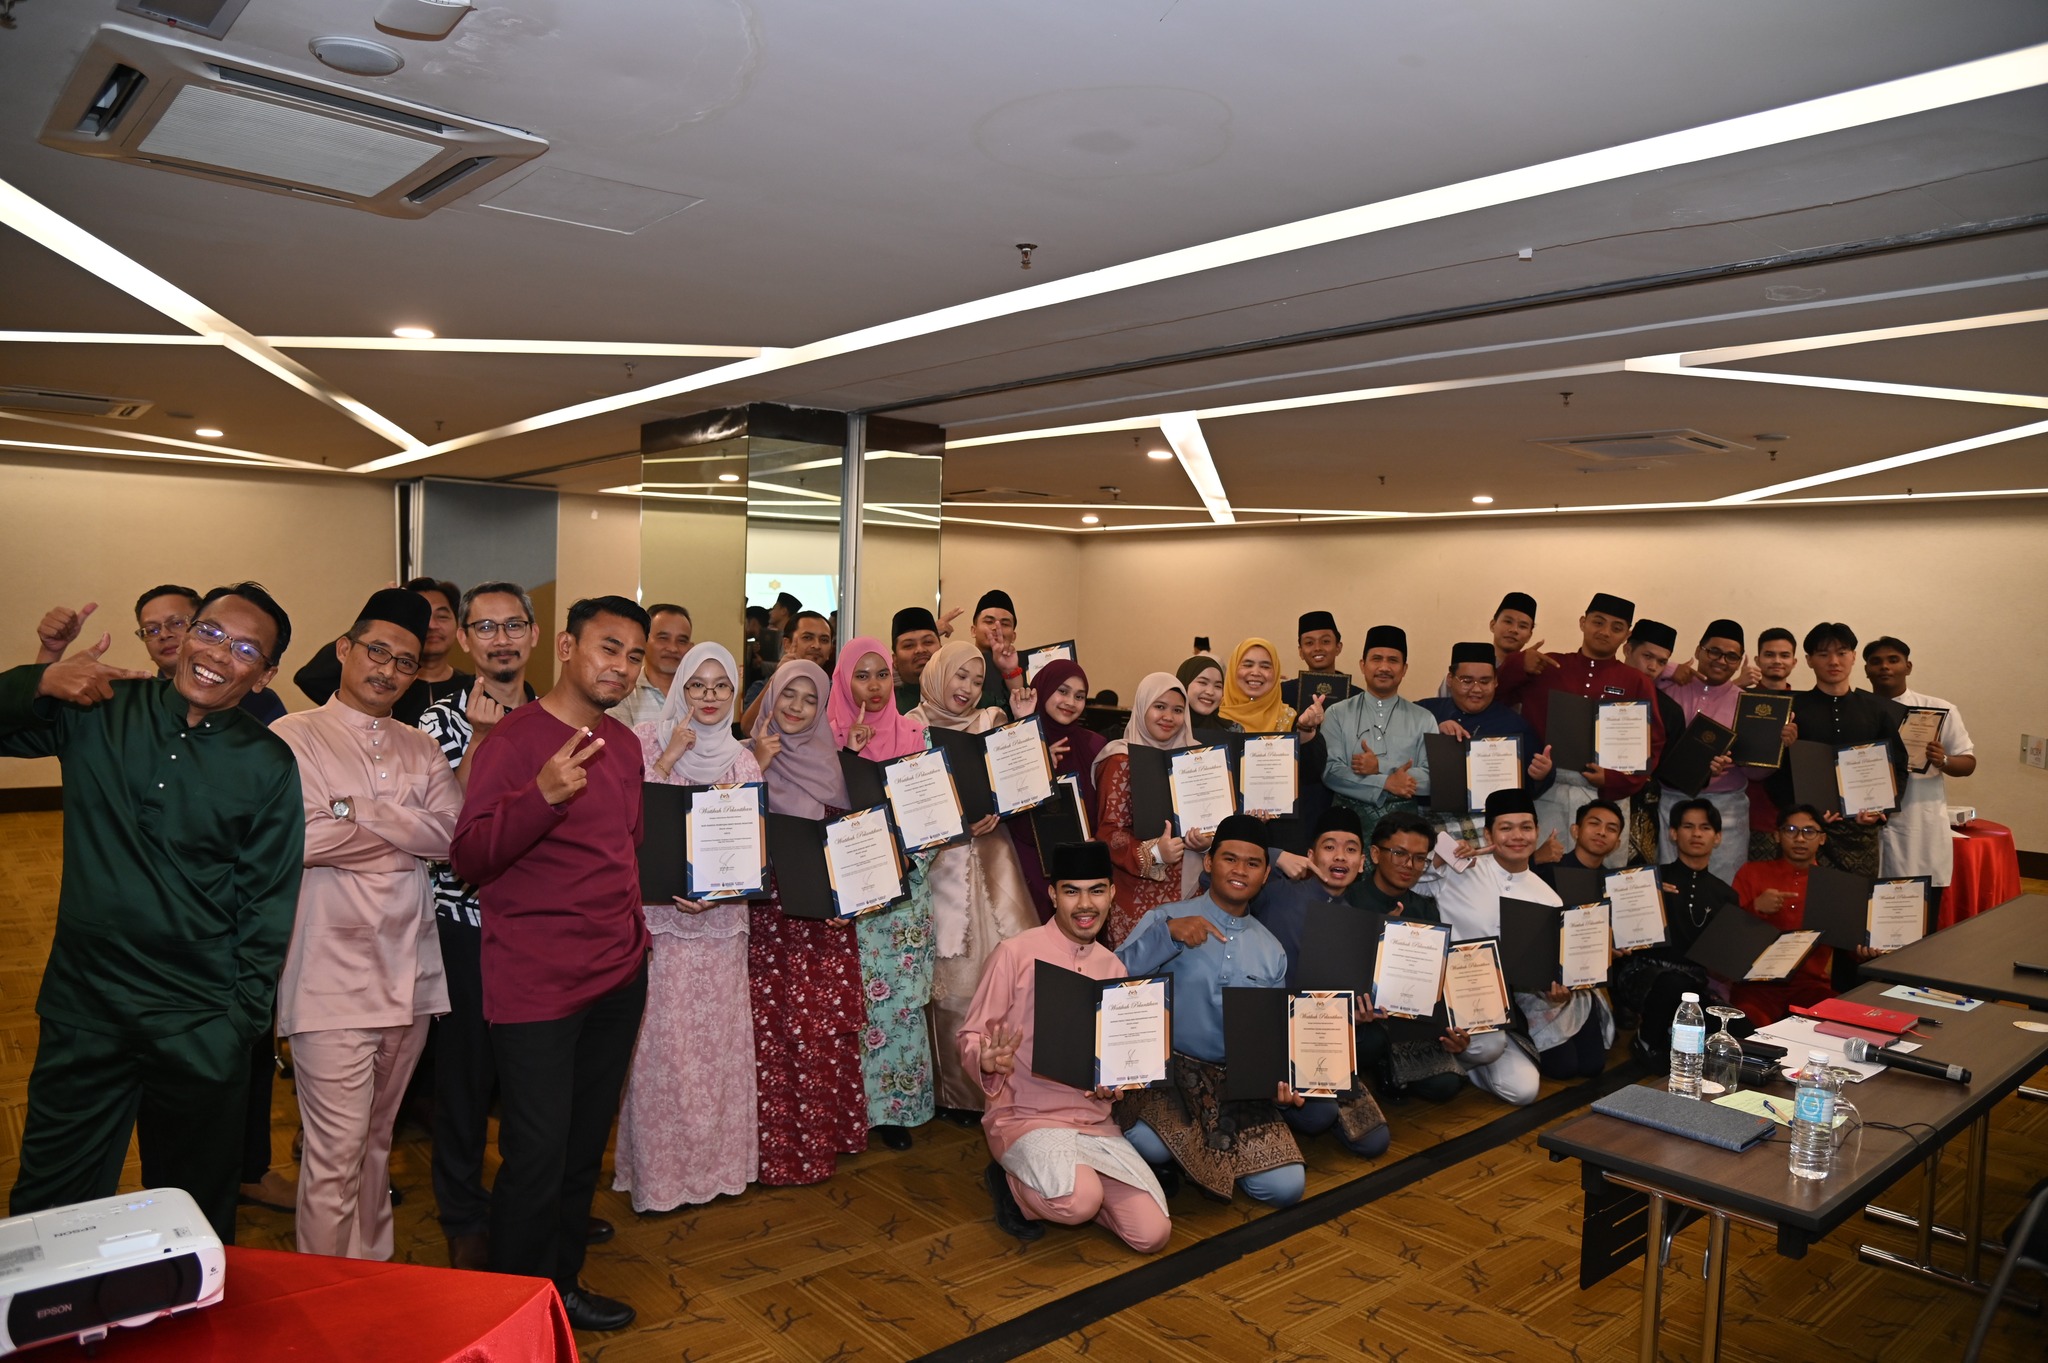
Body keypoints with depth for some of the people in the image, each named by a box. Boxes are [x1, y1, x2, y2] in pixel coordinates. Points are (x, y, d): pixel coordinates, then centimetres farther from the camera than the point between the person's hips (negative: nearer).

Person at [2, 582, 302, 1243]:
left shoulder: (268, 766, -4)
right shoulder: (97, 711, 0)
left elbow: (268, 904, -1)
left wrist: (243, 1020, -2)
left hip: (201, 1030, -1)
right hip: (82, 1008, 1)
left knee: (194, 1219, 15)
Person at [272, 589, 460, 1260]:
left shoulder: (421, 748, 13)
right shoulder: (294, 737, -3)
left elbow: (452, 831, -3)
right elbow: (304, 839, -17)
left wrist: (362, 813, -13)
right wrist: (409, 836, -6)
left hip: (409, 971, 5)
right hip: (333, 973, -5)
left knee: (377, 1140, 17)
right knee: (335, 1154, -2)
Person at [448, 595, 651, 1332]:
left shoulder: (623, 743, 11)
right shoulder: (515, 738, -12)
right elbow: (467, 858, -19)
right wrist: (542, 794, -33)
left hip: (619, 974, 7)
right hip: (537, 986, -7)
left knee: (585, 1149, 18)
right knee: (537, 1157, 0)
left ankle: (563, 1285, 35)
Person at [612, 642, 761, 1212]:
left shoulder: (742, 759, 8)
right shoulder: (647, 741, 0)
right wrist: (669, 757, -13)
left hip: (718, 917, 3)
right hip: (657, 914, -2)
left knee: (718, 1039, 7)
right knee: (662, 1041, -1)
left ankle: (718, 1155, 22)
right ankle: (661, 1165, 13)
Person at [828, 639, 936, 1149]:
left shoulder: (913, 732, 6)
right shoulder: (831, 735, 1)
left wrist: (911, 849, -8)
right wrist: (848, 752, -15)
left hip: (907, 877, 2)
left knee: (902, 988, 2)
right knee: (862, 988, -2)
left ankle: (897, 1101, 14)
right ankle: (861, 1101, 13)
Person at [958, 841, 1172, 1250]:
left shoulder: (1113, 967, 9)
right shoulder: (1017, 953, -9)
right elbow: (969, 1036, -6)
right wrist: (988, 1061, -29)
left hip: (1095, 1121, 6)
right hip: (1024, 1117, -5)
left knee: (1153, 1233, -10)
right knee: (1082, 1201, -33)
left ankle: (1065, 1188, 16)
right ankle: (1013, 1183, 2)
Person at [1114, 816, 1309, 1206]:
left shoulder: (1272, 950, 13)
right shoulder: (1166, 918, -2)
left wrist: (1279, 1078, -4)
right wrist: (1167, 933, -27)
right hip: (1168, 1071, -4)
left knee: (1285, 1186, -14)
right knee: (1150, 1144, -33)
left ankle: (1208, 1159, 14)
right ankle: (1165, 1161, 4)